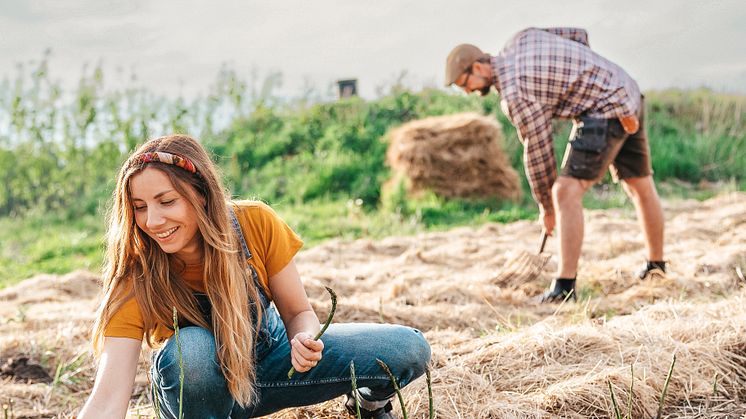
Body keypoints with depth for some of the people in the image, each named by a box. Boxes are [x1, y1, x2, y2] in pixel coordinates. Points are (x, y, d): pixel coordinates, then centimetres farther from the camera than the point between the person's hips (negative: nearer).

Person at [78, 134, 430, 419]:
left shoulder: (256, 224, -23)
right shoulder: (136, 279, -27)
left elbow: (298, 311, -10)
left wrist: (304, 340, -33)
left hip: (271, 354, 2)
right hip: (200, 384, -2)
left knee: (409, 350, -16)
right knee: (190, 349, -40)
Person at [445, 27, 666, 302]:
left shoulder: (513, 94, -18)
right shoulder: (522, 39, 6)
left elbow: (538, 151, -11)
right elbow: (579, 34, 15)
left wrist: (546, 207, 1)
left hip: (604, 112, -10)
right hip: (629, 96, 10)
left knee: (567, 191, -16)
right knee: (640, 186, 21)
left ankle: (565, 287, -18)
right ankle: (656, 266, 37)